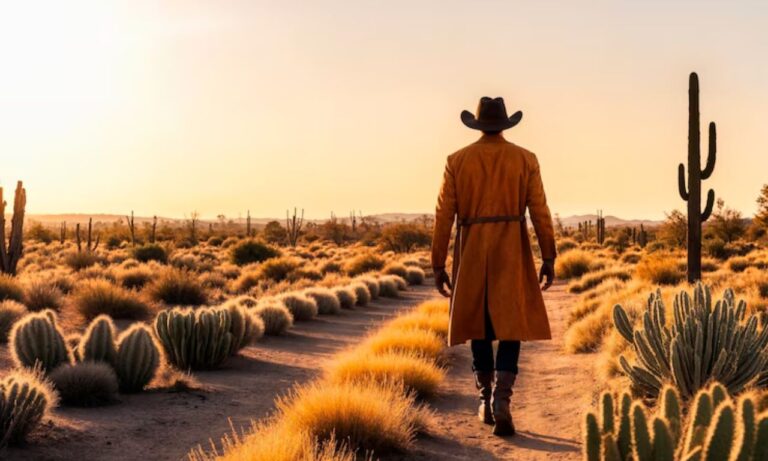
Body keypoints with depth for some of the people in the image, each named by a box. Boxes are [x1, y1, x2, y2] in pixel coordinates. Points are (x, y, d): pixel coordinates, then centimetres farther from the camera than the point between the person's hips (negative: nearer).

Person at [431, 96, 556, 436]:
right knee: (510, 326, 1)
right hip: (512, 254, -1)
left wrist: (438, 265, 3)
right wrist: (548, 259, 1)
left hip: (472, 253, 1)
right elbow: (540, 212, -4)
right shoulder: (525, 159, 1)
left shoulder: (457, 161, 2)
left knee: (479, 325, 15)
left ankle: (486, 402, 21)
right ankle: (501, 401, -17)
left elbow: (443, 215, -1)